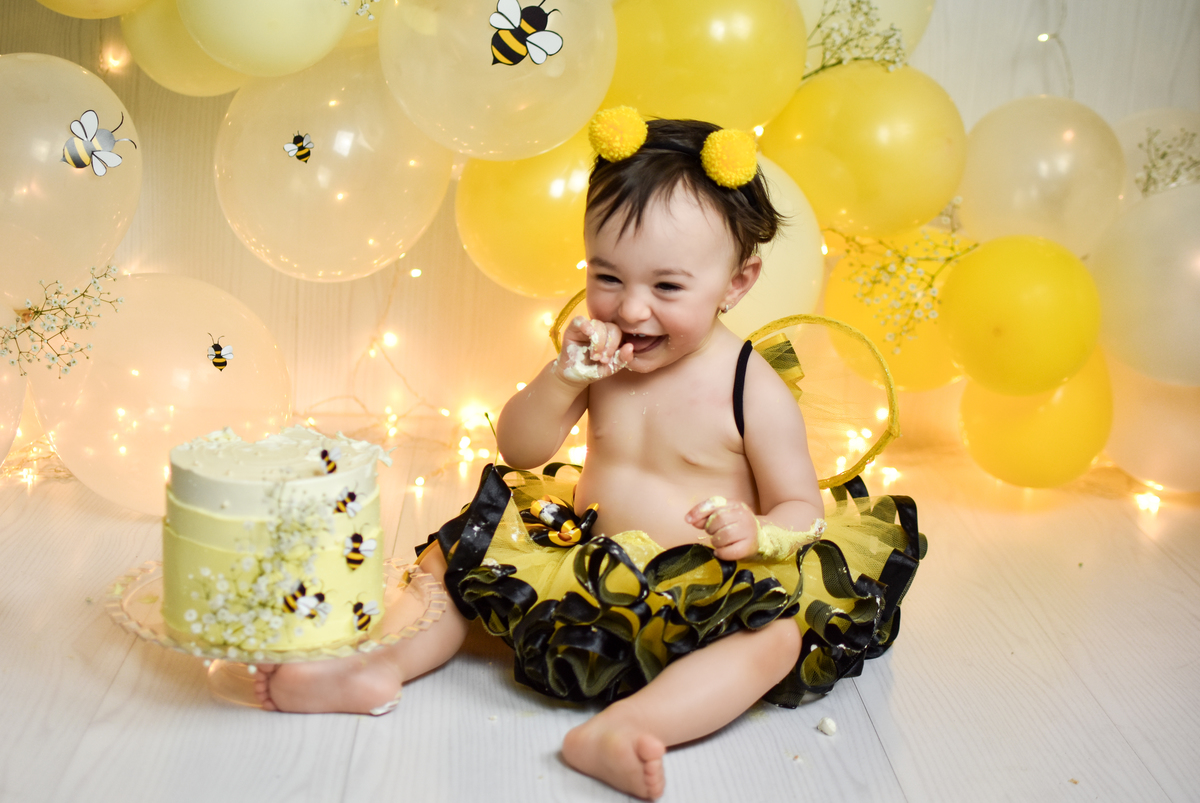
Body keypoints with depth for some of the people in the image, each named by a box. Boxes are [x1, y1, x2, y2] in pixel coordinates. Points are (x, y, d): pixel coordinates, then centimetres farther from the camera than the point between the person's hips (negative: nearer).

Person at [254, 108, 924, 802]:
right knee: (458, 554, 3)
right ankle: (378, 666, -9)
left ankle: (618, 729, -48)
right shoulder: (601, 355, -1)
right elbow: (516, 449, -1)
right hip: (590, 565, 5)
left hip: (702, 589, -4)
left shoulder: (753, 390, -12)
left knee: (780, 635, -33)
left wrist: (757, 533, -31)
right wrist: (565, 376, -19)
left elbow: (801, 508, -6)